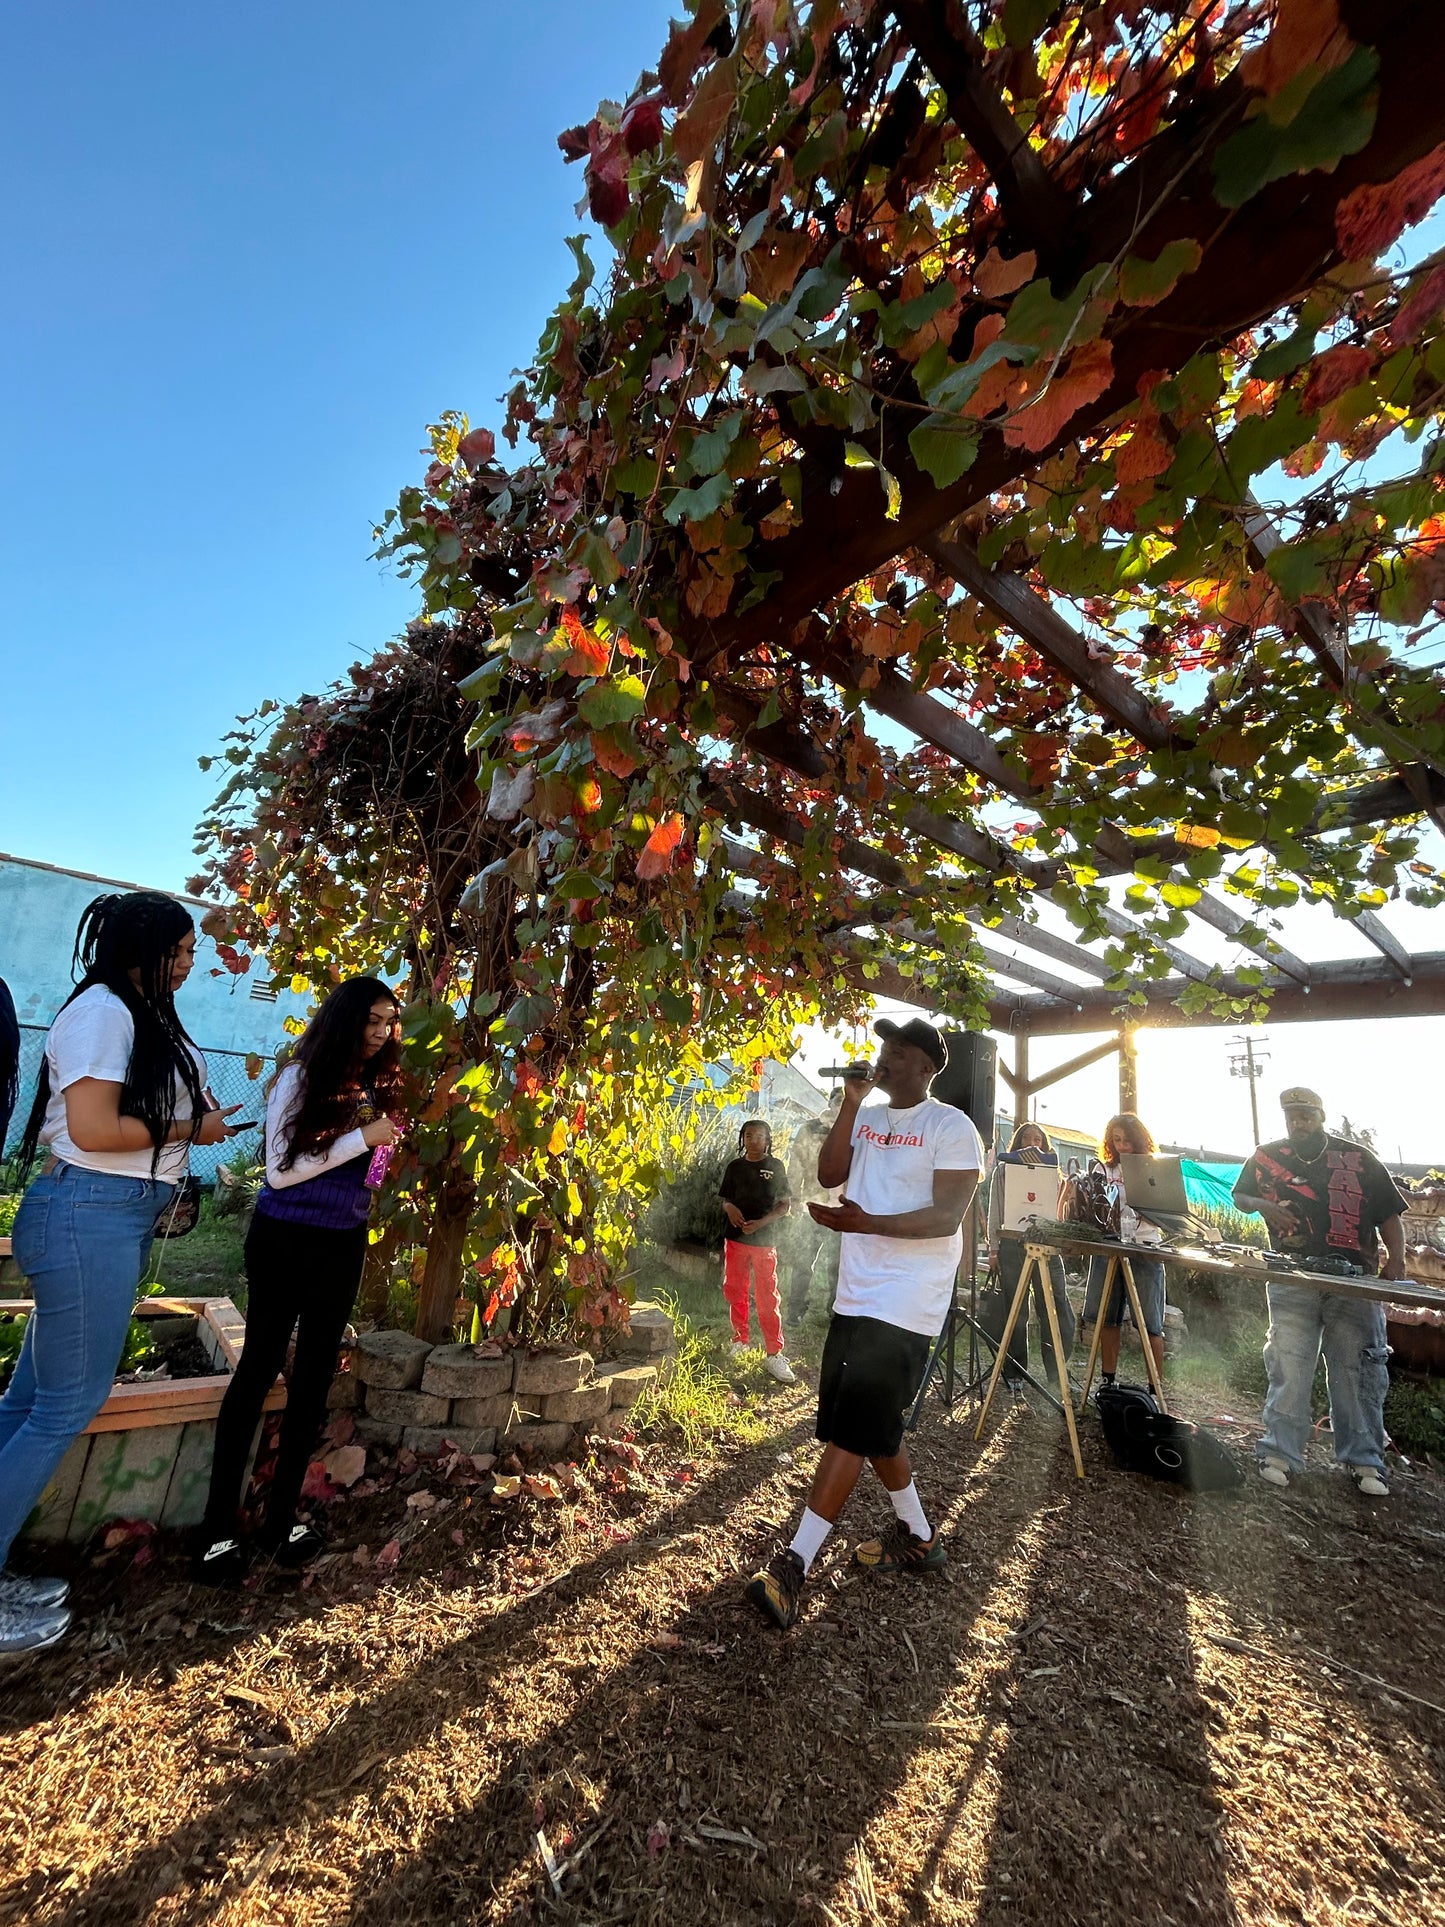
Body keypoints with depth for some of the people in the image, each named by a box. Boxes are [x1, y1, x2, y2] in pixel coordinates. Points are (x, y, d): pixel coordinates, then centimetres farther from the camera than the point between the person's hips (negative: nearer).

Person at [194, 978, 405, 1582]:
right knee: (259, 1368, 5)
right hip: (285, 1240, -5)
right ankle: (218, 1527, 20)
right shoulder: (300, 1078, -11)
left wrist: (385, 1150, -4)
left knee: (314, 1375, 12)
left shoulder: (374, 1088, 4)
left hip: (343, 1246, 5)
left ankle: (282, 1517, 27)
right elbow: (280, 1170, -15)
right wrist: (361, 1139, -19)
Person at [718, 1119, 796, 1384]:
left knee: (767, 1297, -3)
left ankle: (774, 1354, 2)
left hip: (765, 1240, -3)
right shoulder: (735, 1166, 6)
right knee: (734, 1292, 10)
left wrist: (760, 1223, -16)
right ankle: (740, 1340, 27)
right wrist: (730, 1208, -11)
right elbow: (725, 1200, 13)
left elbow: (784, 1205, -1)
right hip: (736, 1238, 3)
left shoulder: (775, 1166, -1)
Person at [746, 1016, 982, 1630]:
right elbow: (829, 1173, 0)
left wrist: (869, 1223, -30)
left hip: (905, 1307, -8)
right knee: (872, 1426, 18)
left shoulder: (950, 1126, -9)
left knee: (851, 1430, -5)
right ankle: (919, 1538, 37)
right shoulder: (868, 1119, 11)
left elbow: (947, 1216, -17)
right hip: (856, 1296, 8)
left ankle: (793, 1566, 3)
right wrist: (850, 1102, -7)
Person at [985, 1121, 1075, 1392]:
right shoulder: (1003, 1170, 9)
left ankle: (1058, 1371, 12)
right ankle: (1014, 1372, 14)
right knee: (1013, 1312, 3)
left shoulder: (1051, 1171, 14)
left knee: (1057, 1309, -2)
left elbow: (1059, 1210, 11)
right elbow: (995, 1212, 7)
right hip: (1012, 1245, -1)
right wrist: (994, 1248, 1)